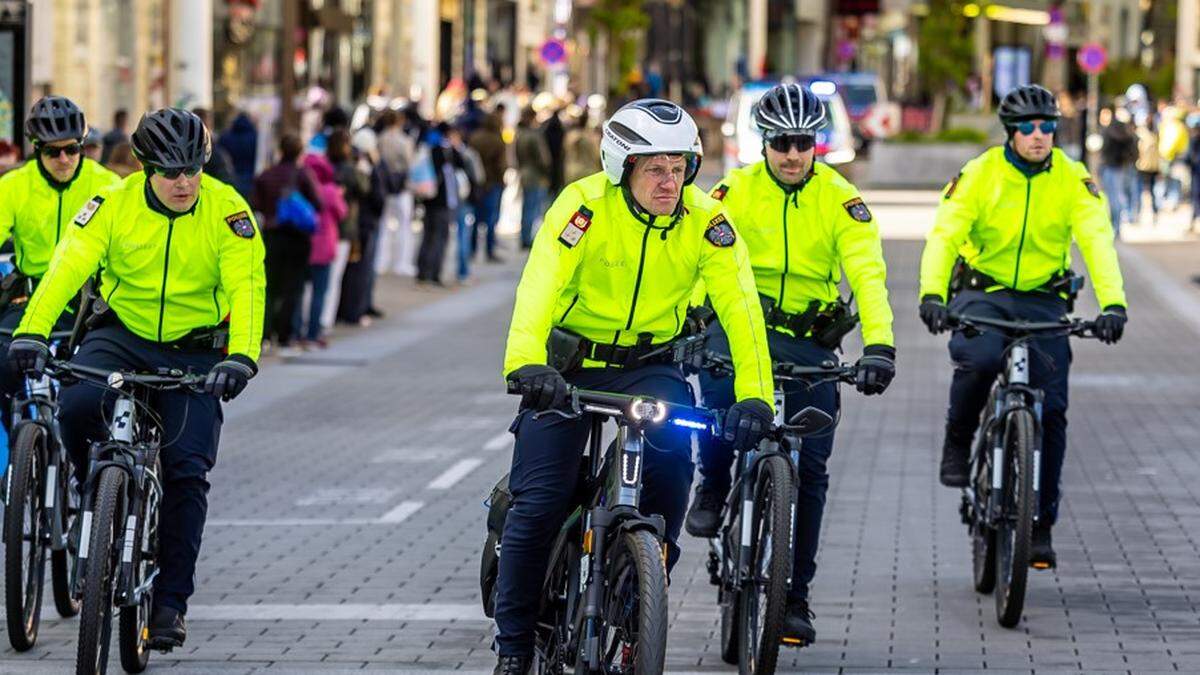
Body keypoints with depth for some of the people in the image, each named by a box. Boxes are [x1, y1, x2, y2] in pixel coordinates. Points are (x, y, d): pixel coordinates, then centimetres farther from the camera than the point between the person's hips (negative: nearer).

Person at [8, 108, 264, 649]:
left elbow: (246, 287, -22)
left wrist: (241, 357, -39)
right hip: (122, 335, 0)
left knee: (186, 470, -11)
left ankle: (170, 600, -1)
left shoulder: (226, 211, -14)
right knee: (77, 405, -30)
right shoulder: (114, 204, -13)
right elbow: (67, 267, -23)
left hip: (194, 351, 0)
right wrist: (31, 332, -38)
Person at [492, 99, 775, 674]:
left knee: (673, 455, -24)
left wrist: (754, 394, -33)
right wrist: (526, 365, -50)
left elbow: (740, 307, -19)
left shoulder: (705, 222, -13)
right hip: (568, 362, -2)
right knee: (539, 502, -10)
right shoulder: (585, 206, -21)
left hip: (648, 364, 2)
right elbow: (540, 286, -34)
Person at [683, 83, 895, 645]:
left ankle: (795, 595, 11)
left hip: (810, 342, 1)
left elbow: (868, 274, -16)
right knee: (718, 386, -34)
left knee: (810, 468, -1)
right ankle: (713, 487, -5)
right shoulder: (737, 190, -5)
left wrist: (879, 346, -30)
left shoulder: (839, 199, -6)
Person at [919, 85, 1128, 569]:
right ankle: (958, 443, -5)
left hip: (1043, 300, 2)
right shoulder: (979, 174, -10)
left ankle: (1040, 525, 4)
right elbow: (944, 235, -19)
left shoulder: (1073, 180, -6)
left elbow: (1097, 242, -17)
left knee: (1050, 409, -8)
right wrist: (931, 295, -37)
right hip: (981, 293, -2)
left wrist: (1113, 303, -33)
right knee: (979, 360, -34)